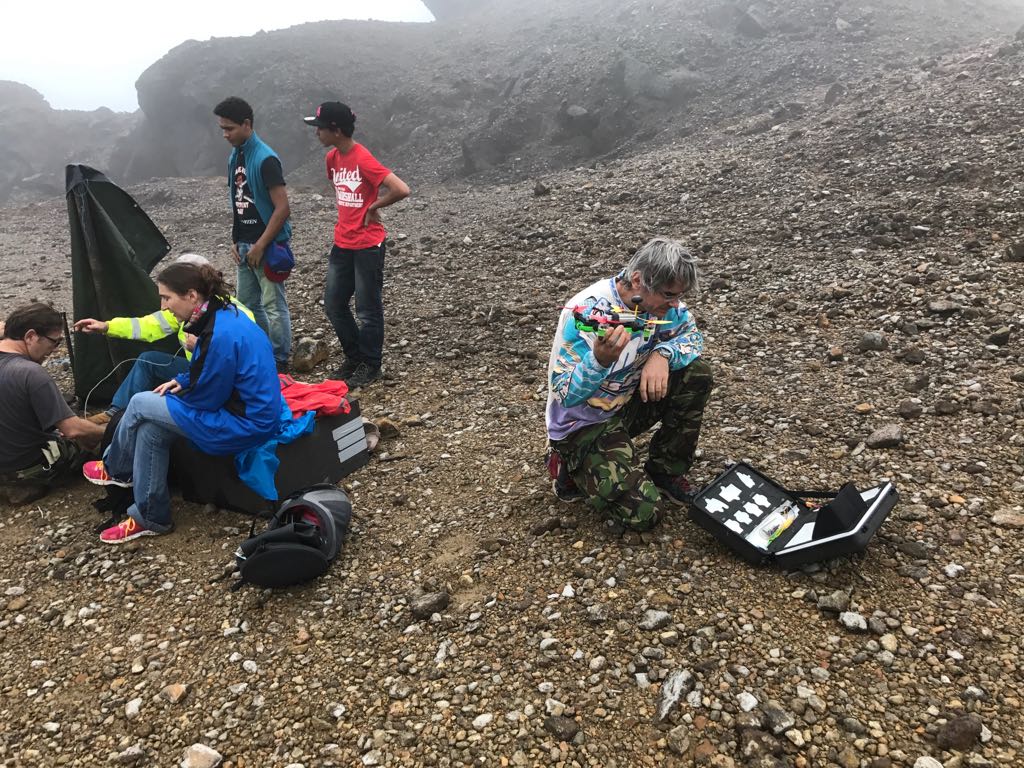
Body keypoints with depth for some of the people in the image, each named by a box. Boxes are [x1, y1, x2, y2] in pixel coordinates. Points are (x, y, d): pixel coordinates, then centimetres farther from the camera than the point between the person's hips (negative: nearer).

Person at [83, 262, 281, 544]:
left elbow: (205, 399, -18)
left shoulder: (222, 335, -27)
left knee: (140, 405, -1)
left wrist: (177, 394, 2)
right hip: (242, 405, 9)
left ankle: (115, 470, 28)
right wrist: (182, 380, 7)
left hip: (245, 424, -9)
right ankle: (150, 517, 18)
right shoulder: (222, 313, 4)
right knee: (150, 428, 6)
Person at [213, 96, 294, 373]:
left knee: (274, 305, -1)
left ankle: (279, 363, 9)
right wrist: (235, 241, 11)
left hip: (267, 246, -9)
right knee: (247, 303, 15)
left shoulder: (265, 159, -15)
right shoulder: (234, 158, 11)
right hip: (244, 246, 9)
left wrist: (260, 246, -17)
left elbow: (282, 208, -19)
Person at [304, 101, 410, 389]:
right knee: (333, 304, 13)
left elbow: (402, 190, -27)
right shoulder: (332, 158, 7)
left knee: (367, 309, 3)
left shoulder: (364, 160, -18)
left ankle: (371, 365, 19)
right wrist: (346, 217, 11)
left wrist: (373, 207, -13)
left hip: (367, 246, -8)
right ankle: (353, 355, 30)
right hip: (342, 244, 8)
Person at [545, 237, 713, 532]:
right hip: (584, 423, -7)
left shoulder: (659, 299, -10)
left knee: (697, 374, -11)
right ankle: (574, 466, 9)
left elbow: (693, 337, 1)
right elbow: (564, 395, -28)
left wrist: (663, 353, -22)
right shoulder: (585, 311, -29)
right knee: (643, 513, -17)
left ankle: (665, 472, 5)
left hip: (628, 403, 7)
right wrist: (600, 361, -48)